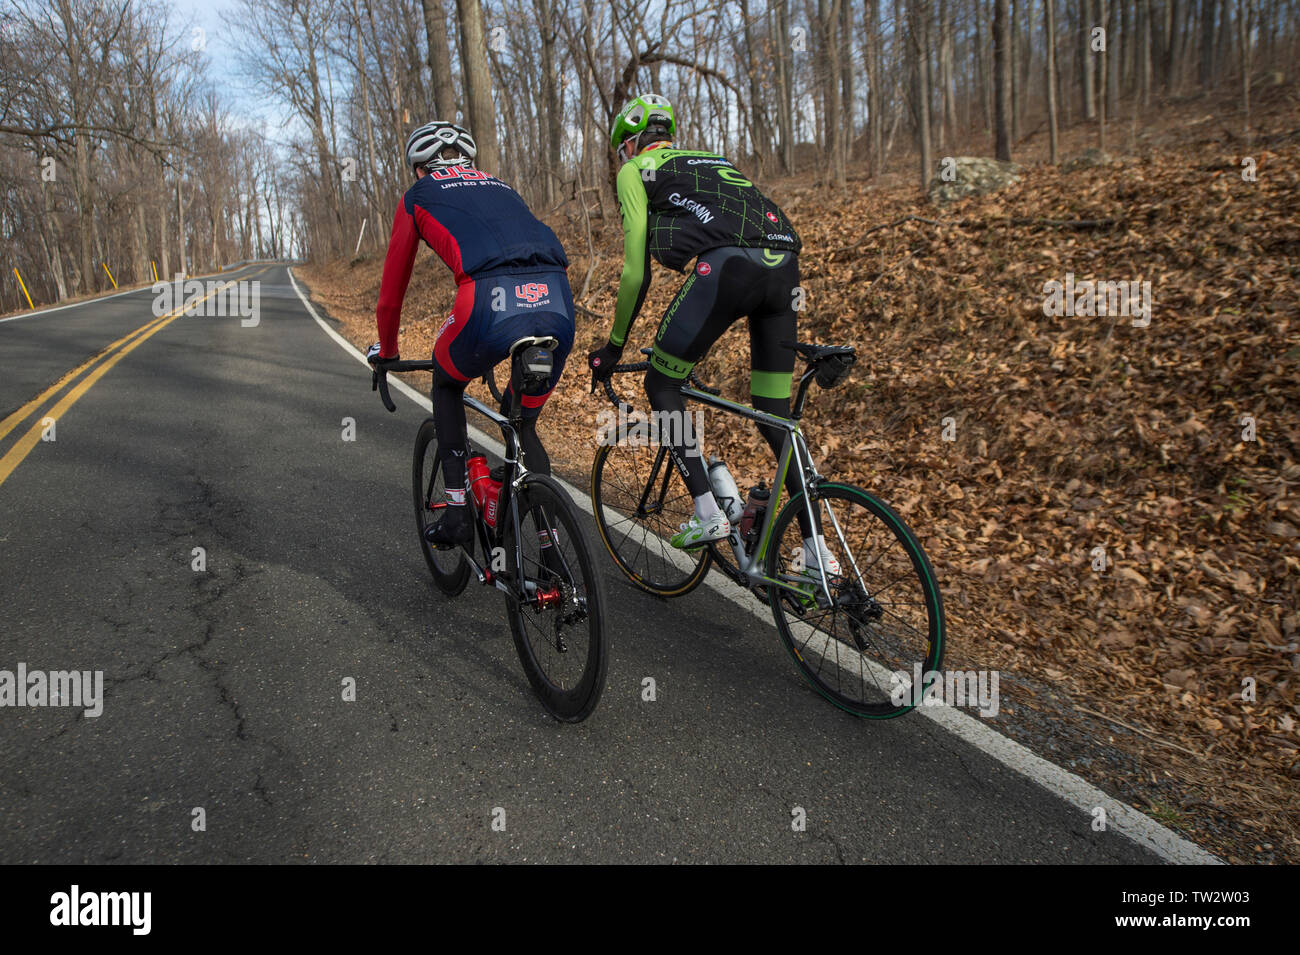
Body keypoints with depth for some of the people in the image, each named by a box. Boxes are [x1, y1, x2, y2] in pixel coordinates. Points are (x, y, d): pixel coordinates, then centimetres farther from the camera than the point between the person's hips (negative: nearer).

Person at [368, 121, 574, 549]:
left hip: (490, 302, -4)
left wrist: (385, 352, 47)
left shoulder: (417, 197, 25)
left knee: (446, 386, 29)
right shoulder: (501, 187, 38)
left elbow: (392, 289, 30)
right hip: (559, 308, 4)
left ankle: (457, 510, 23)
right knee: (523, 425, 25)